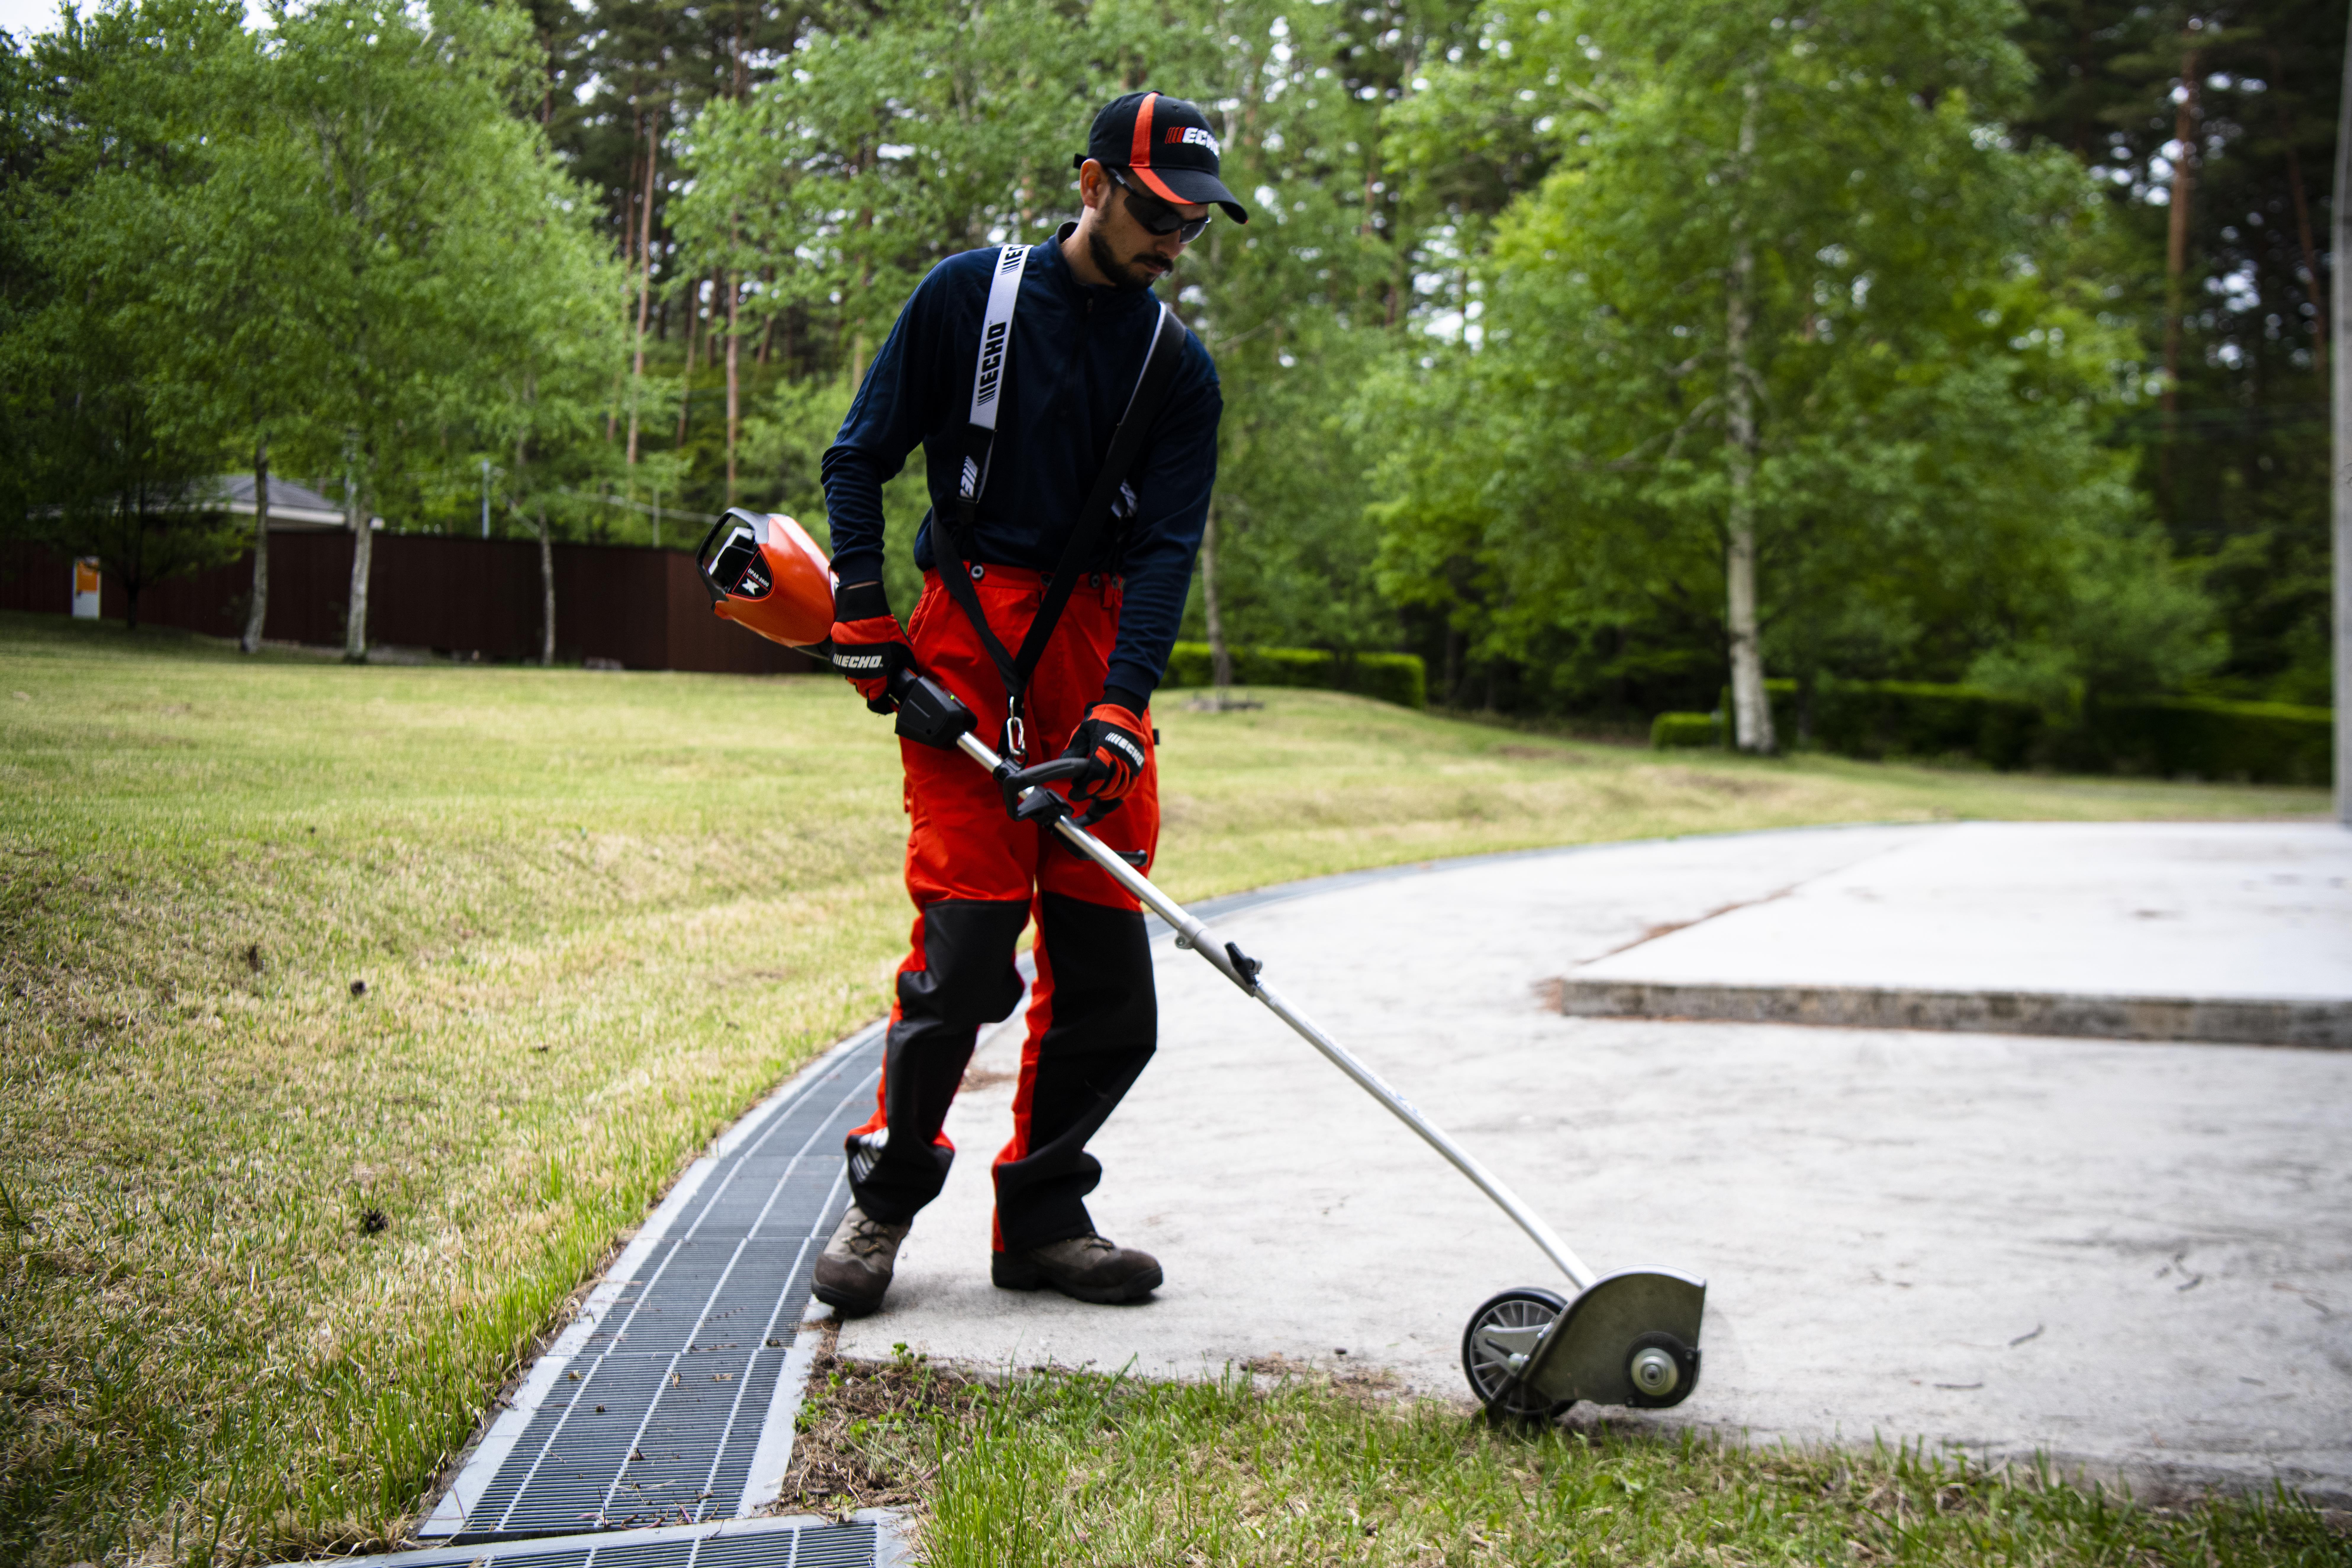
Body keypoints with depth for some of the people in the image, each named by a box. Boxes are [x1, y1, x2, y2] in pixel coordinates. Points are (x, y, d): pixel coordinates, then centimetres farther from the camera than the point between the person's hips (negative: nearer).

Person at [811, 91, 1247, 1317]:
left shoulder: (1179, 369, 10)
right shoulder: (968, 296, 4)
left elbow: (1165, 549, 0)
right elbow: (859, 457, 7)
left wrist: (1120, 710, -14)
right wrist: (861, 613, -5)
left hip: (1103, 647, 4)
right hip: (968, 641, -3)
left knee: (1106, 964, 1)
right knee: (966, 936, -11)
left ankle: (1042, 1217, 16)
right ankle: (884, 1197, 7)